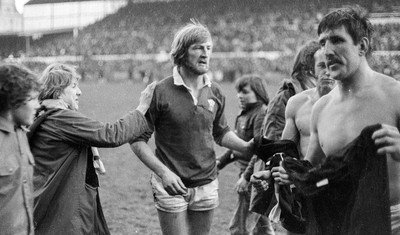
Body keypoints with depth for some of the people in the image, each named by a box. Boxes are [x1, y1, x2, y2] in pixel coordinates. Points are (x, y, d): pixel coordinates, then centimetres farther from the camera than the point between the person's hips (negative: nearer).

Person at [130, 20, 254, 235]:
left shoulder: (214, 92, 4)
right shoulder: (160, 92, -12)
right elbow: (138, 140, -9)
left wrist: (246, 147, -2)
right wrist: (163, 172, -19)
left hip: (206, 186, 5)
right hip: (171, 186, -4)